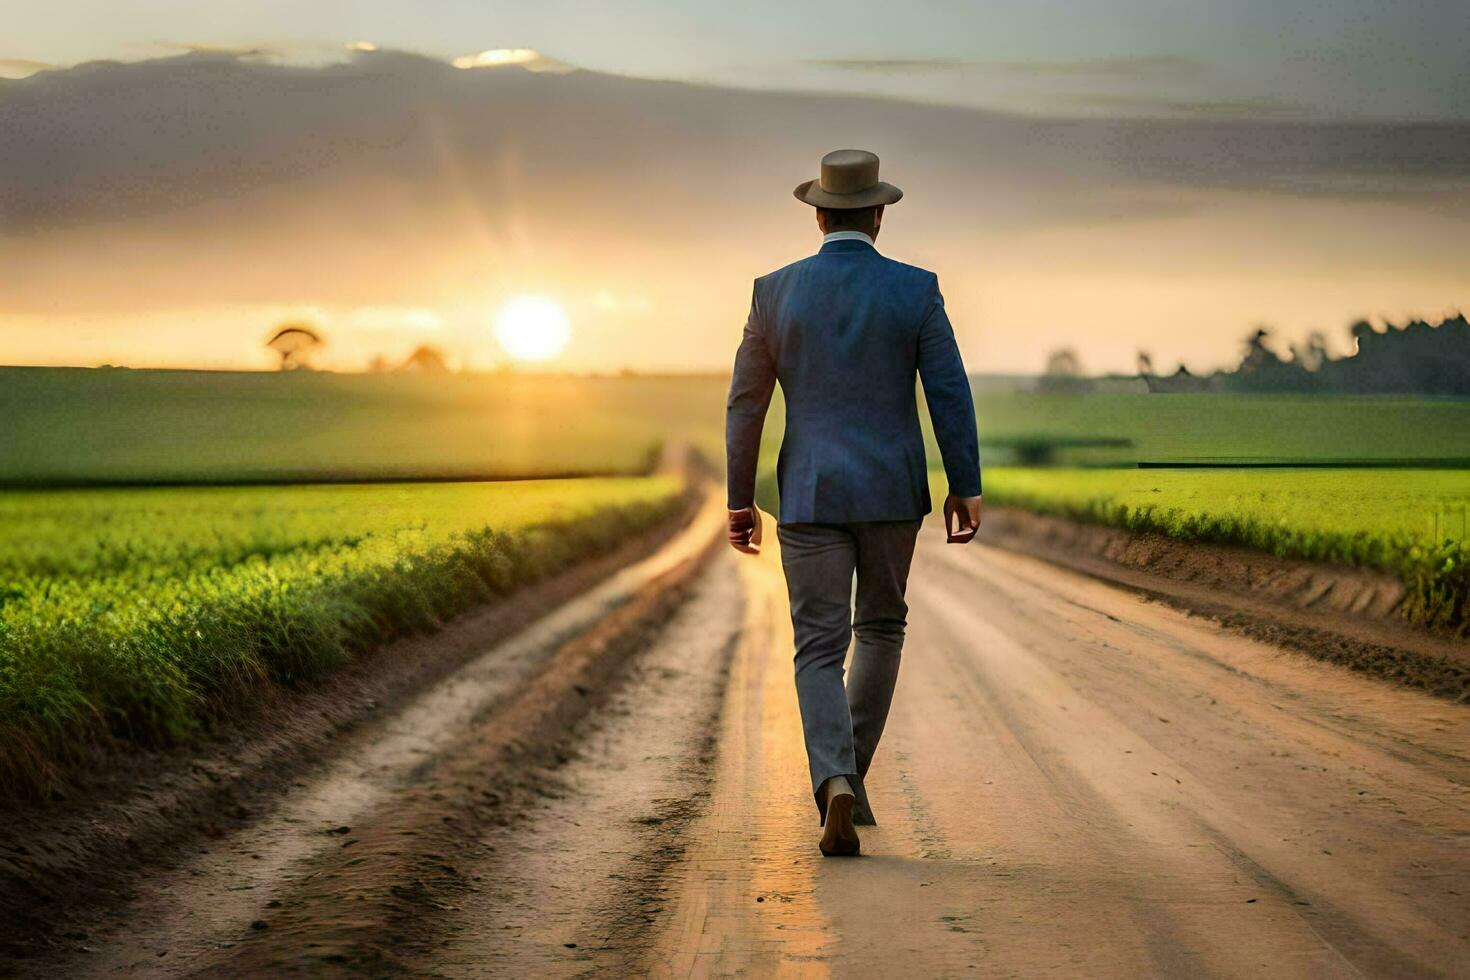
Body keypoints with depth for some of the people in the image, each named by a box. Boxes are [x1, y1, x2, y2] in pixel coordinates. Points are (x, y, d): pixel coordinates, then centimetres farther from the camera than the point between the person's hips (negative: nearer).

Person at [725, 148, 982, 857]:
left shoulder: (776, 292, -1)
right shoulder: (916, 290, -3)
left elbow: (745, 404, 1)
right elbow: (950, 394, -6)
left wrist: (739, 500, 8)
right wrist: (966, 489, 1)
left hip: (811, 497, 0)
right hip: (892, 491, 0)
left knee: (819, 651, 2)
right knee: (881, 627, 22)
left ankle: (834, 785, -21)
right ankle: (848, 774, 23)